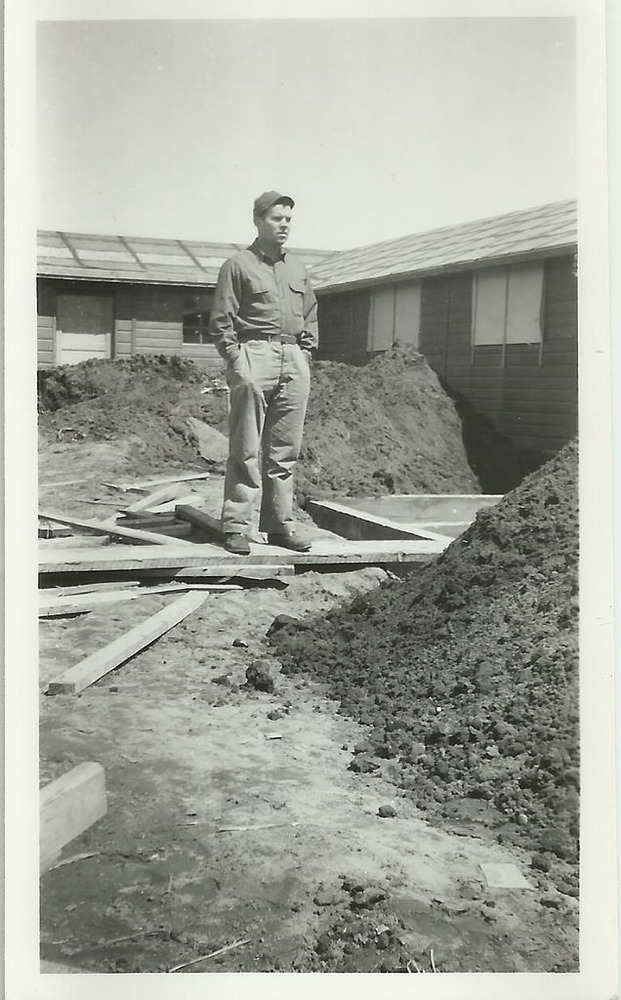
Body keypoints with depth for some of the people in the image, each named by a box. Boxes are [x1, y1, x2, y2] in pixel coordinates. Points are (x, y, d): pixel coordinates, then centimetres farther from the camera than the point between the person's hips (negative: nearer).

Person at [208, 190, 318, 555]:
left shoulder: (298, 268, 20)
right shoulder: (238, 265, 3)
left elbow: (310, 317, 23)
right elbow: (221, 320, -2)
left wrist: (305, 354, 11)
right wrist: (236, 360, -11)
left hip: (294, 360, 5)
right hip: (254, 354, -5)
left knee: (286, 449, 6)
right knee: (246, 449, -6)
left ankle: (281, 524, 12)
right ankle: (236, 526, -3)